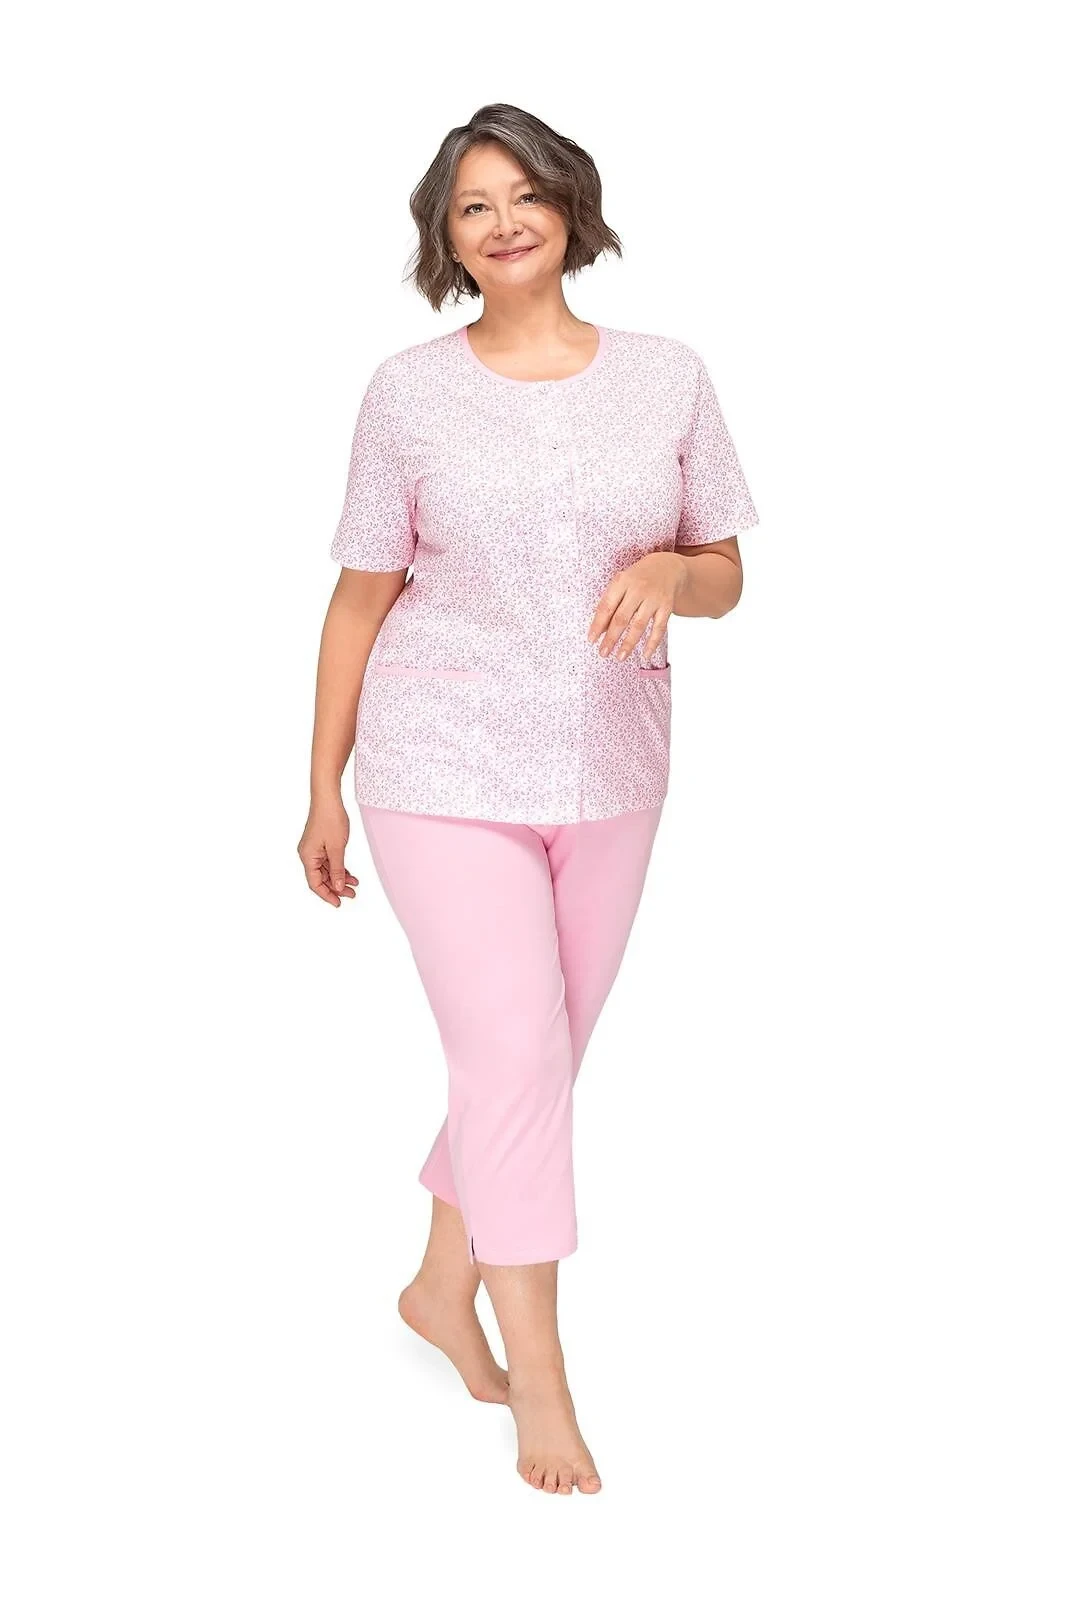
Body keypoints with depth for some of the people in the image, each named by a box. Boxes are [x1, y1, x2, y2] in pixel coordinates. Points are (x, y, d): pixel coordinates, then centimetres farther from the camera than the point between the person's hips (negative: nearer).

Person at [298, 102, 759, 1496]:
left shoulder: (668, 376, 2)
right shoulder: (409, 391, -3)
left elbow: (728, 576, 8)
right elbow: (362, 597, 1)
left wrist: (671, 570, -16)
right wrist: (325, 790, 2)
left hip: (610, 769, 3)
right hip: (447, 768, -3)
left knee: (543, 1054, 13)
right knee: (515, 1053, -7)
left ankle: (443, 1284, 36)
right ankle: (542, 1382, 7)